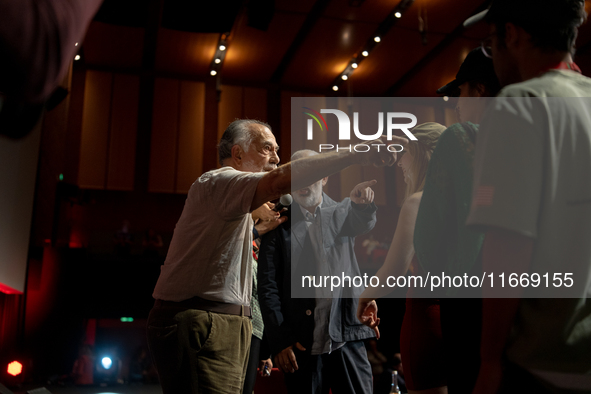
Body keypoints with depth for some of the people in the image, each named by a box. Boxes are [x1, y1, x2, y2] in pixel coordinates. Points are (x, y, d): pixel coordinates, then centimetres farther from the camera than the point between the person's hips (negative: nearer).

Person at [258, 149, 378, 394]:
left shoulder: (342, 213, 10)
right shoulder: (279, 224, 4)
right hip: (301, 344, -1)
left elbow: (365, 223, -13)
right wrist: (279, 341, -7)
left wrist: (362, 204, -37)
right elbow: (267, 286, 0)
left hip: (347, 337, 1)